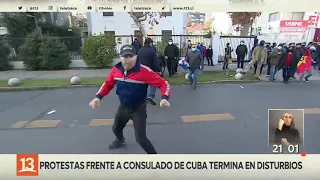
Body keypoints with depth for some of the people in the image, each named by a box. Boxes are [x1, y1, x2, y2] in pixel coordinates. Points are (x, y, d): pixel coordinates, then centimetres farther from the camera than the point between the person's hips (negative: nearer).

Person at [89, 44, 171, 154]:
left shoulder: (144, 71, -28)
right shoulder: (116, 70, -13)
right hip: (123, 107, 6)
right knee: (116, 128, 28)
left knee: (140, 138, -11)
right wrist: (98, 97, -8)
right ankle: (120, 140, 65)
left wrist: (164, 98, -43)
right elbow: (108, 84, 5)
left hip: (139, 109, -6)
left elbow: (163, 83, -25)